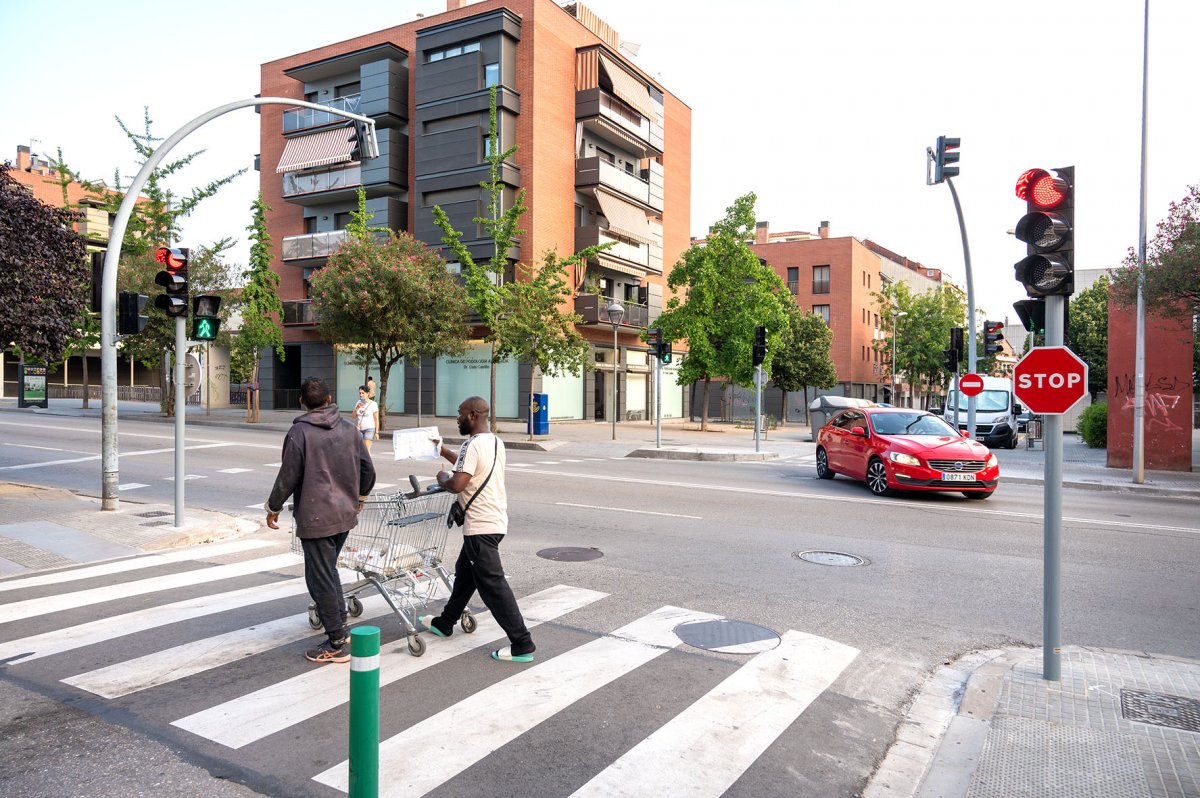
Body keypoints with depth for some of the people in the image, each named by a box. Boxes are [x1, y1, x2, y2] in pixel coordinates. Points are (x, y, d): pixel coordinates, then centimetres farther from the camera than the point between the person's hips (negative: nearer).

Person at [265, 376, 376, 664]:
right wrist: (360, 497, 28)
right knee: (328, 570, 23)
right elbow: (368, 470, 10)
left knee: (321, 579, 2)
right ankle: (340, 622, 25)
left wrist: (273, 507, 6)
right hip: (346, 514, 6)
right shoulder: (349, 429, 5)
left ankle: (337, 643, 7)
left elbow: (288, 476, -10)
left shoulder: (299, 432, -11)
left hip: (315, 517, -6)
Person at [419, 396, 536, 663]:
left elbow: (457, 484, -26)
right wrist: (442, 449, 33)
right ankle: (445, 623, 40)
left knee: (492, 584, -5)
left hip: (481, 526, -10)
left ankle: (522, 645, -3)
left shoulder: (472, 445, -19)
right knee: (464, 572, 23)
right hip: (495, 519, 10)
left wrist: (442, 478, -4)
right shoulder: (495, 442, 11)